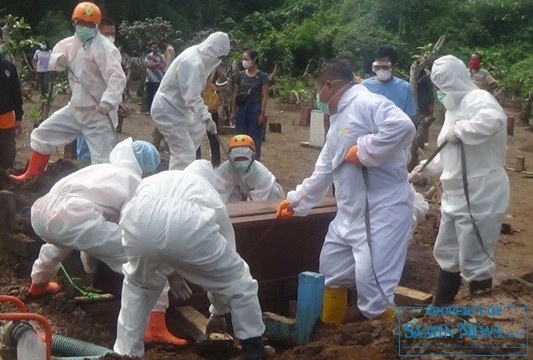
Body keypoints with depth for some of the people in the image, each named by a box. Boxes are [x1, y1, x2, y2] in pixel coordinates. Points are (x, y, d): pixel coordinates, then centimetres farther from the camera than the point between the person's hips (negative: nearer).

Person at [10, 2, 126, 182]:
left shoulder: (105, 47, -20)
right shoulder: (71, 43, 5)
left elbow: (117, 77, -29)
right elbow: (54, 55, 21)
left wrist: (108, 101, -45)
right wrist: (58, 59, -5)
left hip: (98, 113, -8)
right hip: (75, 108, 8)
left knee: (103, 161, -9)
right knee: (43, 134, 18)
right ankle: (32, 173, 37)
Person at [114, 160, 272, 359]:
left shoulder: (154, 180, 44)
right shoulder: (212, 199, 38)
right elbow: (223, 267, 44)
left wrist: (166, 269, 58)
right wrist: (218, 313, 57)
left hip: (139, 221, 2)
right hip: (187, 225, -2)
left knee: (137, 283, 36)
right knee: (237, 280, 26)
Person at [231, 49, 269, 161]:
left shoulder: (262, 76, -3)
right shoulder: (240, 75, 7)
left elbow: (264, 97, -5)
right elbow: (235, 94, 11)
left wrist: (262, 113, -11)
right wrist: (233, 112, 9)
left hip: (255, 108, -4)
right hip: (241, 107, 4)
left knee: (254, 137, 0)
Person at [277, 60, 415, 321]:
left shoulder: (366, 103, -13)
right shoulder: (338, 122, 19)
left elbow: (403, 126, -32)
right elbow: (323, 171, 27)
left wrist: (364, 150, -23)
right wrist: (296, 201, 31)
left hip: (382, 211, -11)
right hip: (349, 213, 11)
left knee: (371, 287, -13)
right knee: (332, 271, 23)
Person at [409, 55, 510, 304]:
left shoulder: (477, 99, -15)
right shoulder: (454, 108, 15)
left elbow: (494, 120, -39)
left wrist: (459, 130, -27)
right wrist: (425, 169, 16)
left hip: (480, 196, -10)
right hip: (456, 196, 10)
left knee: (473, 261, -3)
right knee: (447, 254, 20)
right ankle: (440, 308, 36)